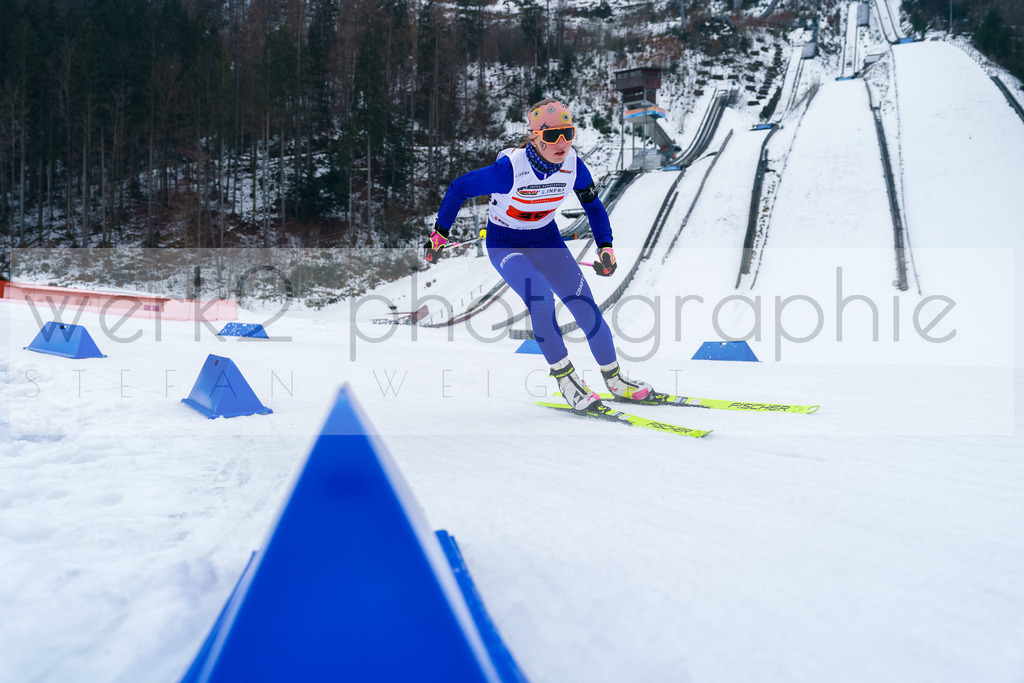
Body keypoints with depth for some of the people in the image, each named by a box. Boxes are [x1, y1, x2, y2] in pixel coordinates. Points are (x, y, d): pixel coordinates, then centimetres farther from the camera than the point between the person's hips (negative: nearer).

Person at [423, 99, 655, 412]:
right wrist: (439, 234, -8)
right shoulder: (510, 168, -30)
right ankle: (564, 375, -10)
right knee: (541, 299, -29)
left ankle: (615, 379, 13)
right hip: (505, 243, -4)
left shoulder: (573, 165, -16)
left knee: (585, 304, -5)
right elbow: (458, 189, -16)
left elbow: (593, 203, 4)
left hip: (547, 239, 4)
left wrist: (605, 246, -4)